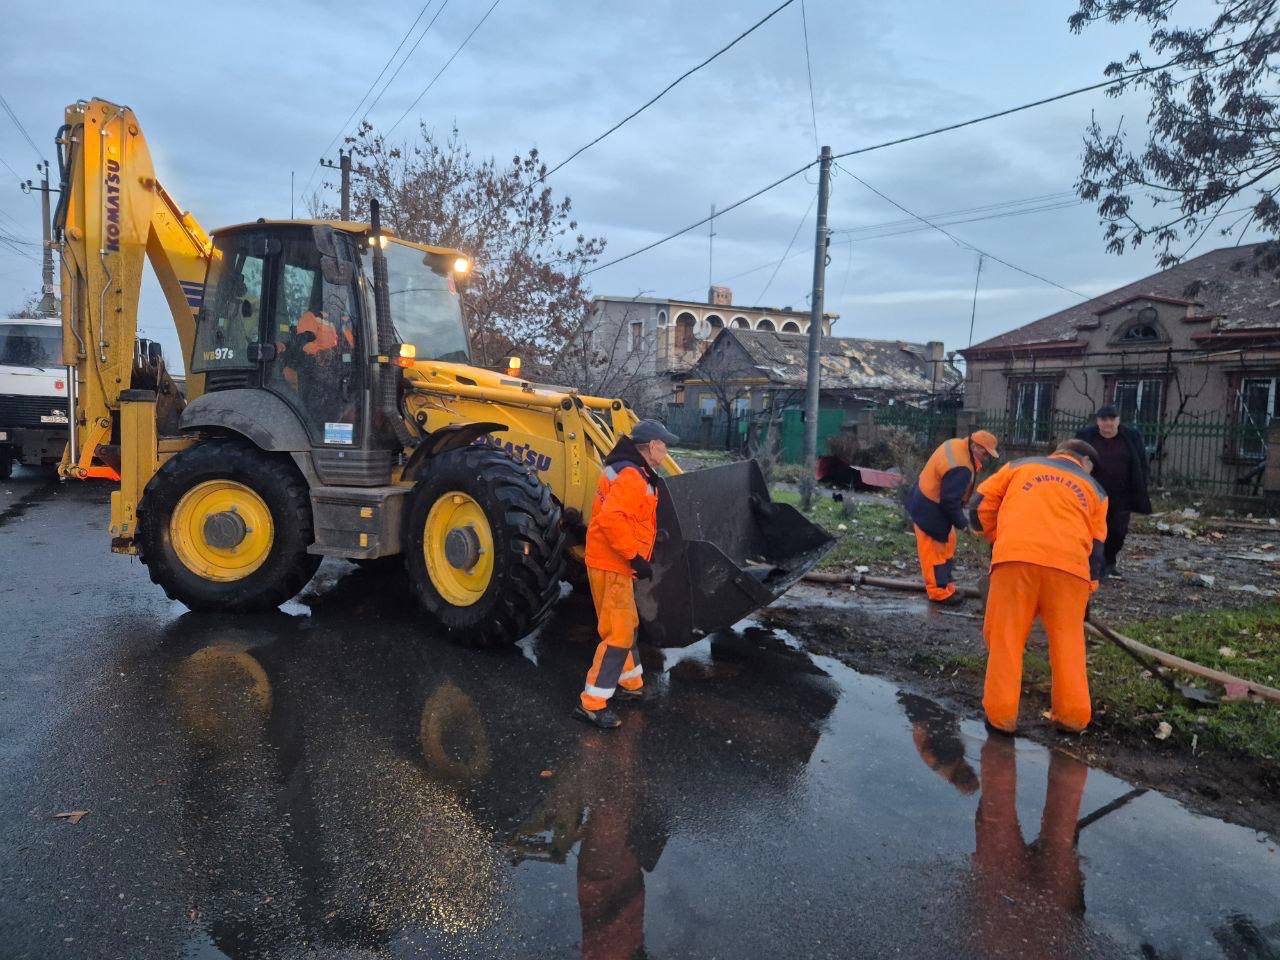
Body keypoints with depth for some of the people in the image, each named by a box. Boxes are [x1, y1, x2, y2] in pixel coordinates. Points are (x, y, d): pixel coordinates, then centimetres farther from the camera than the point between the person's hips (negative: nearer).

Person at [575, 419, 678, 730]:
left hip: (615, 563, 11)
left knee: (627, 625, 22)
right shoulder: (631, 476, -20)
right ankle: (591, 703, -3)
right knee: (619, 634, -8)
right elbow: (610, 519, -32)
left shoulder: (631, 471, 14)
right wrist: (635, 557, -28)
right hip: (611, 565, -11)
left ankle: (631, 683, 37)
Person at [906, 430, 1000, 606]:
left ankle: (945, 586, 28)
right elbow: (950, 501, -28)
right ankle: (939, 593, 10)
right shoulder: (960, 468, -32)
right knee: (935, 551, 0)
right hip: (929, 511, -11)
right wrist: (962, 523, -12)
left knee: (948, 544, 19)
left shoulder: (957, 444, -1)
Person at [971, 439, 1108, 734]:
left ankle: (1001, 713, 7)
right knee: (1068, 640, 15)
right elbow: (1096, 547, 22)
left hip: (1016, 557, -1)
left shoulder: (1019, 467, 24)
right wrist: (1088, 589, 28)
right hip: (1069, 565, 1)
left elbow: (980, 505, 16)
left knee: (1005, 637, 6)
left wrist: (997, 538, 31)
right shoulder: (1095, 490, 26)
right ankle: (1072, 716, 20)